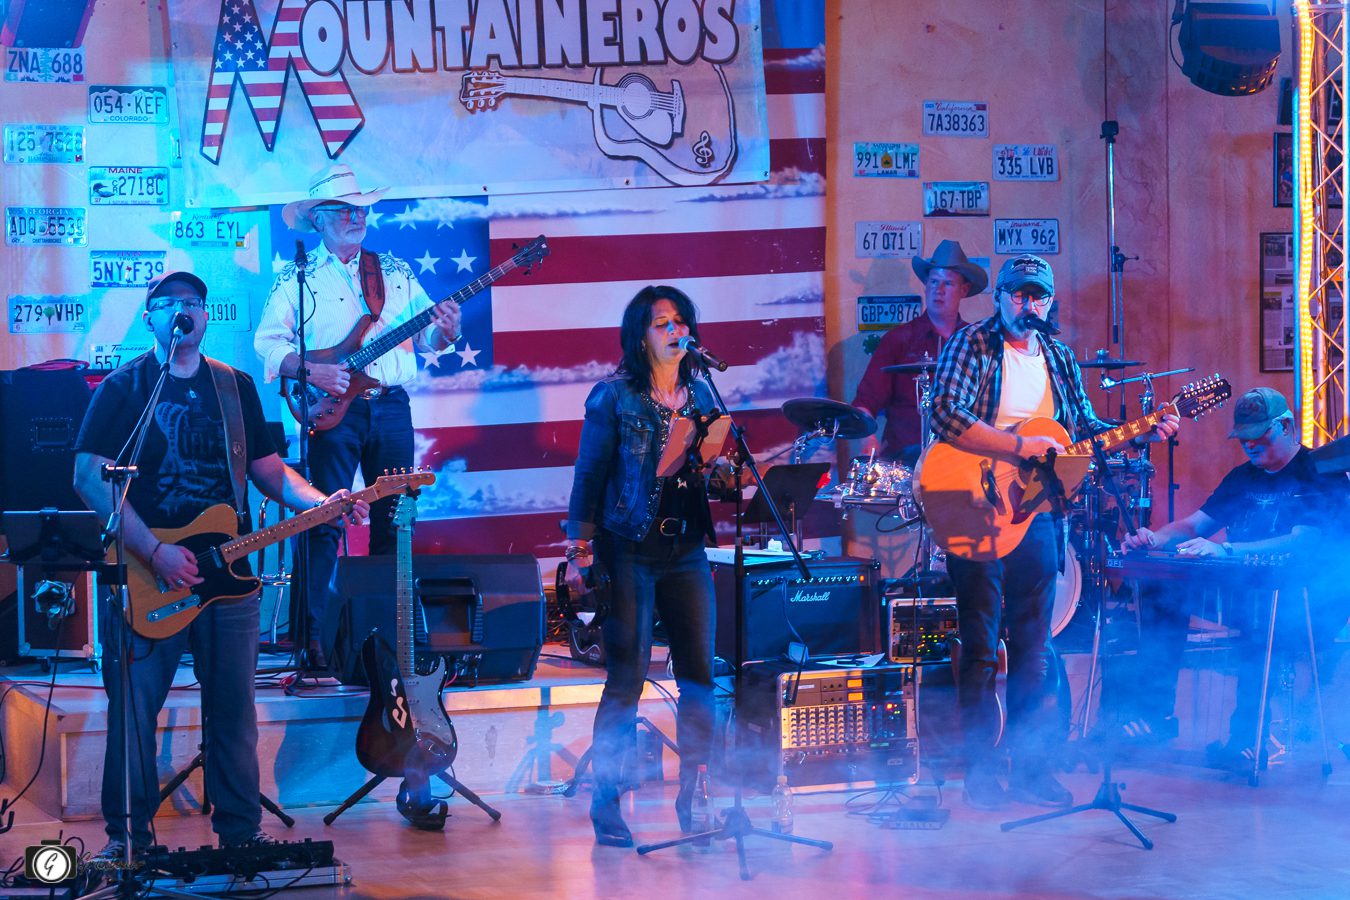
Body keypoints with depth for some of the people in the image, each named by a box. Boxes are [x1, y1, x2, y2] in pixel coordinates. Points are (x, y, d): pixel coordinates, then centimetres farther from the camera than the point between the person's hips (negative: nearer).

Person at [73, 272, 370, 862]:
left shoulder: (236, 387, 12)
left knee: (233, 712, 6)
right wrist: (155, 553, -18)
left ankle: (240, 830, 15)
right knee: (133, 711, -2)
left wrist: (320, 502, -6)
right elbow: (89, 477, -9)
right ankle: (128, 836, 9)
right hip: (145, 573, -3)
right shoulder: (124, 388, -1)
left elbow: (268, 468, 15)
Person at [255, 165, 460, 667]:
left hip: (391, 406, 3)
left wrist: (443, 332, -10)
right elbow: (268, 340, -2)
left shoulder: (395, 272, 14)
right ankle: (316, 635, -4)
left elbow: (425, 334, 13)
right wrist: (310, 370, -18)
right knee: (325, 522, -6)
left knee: (395, 521, 4)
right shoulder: (297, 278, 5)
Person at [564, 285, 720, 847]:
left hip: (687, 551, 5)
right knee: (626, 678, -5)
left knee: (700, 675, 2)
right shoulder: (613, 397, -2)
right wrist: (580, 553, -9)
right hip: (629, 552, -5)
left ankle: (692, 797, 12)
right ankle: (605, 804, 3)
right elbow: (589, 475, -3)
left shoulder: (701, 395, 12)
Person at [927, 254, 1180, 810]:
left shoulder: (1058, 359, 14)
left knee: (1034, 647, 7)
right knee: (981, 647, -2)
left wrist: (1143, 432, 2)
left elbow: (1086, 428, 18)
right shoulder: (970, 345, -5)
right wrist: (1020, 445, -23)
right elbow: (946, 415, -19)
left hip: (1035, 511, 6)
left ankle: (1030, 766, 13)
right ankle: (980, 773, 5)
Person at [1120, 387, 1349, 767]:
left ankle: (1247, 734, -36)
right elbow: (1195, 524, 14)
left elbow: (1303, 543, -23)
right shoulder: (1243, 477, 17)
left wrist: (1226, 550, -36)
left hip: (1308, 606, -7)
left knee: (1260, 609, -41)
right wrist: (1156, 539, -11)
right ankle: (1156, 711, -15)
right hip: (1242, 593, 7)